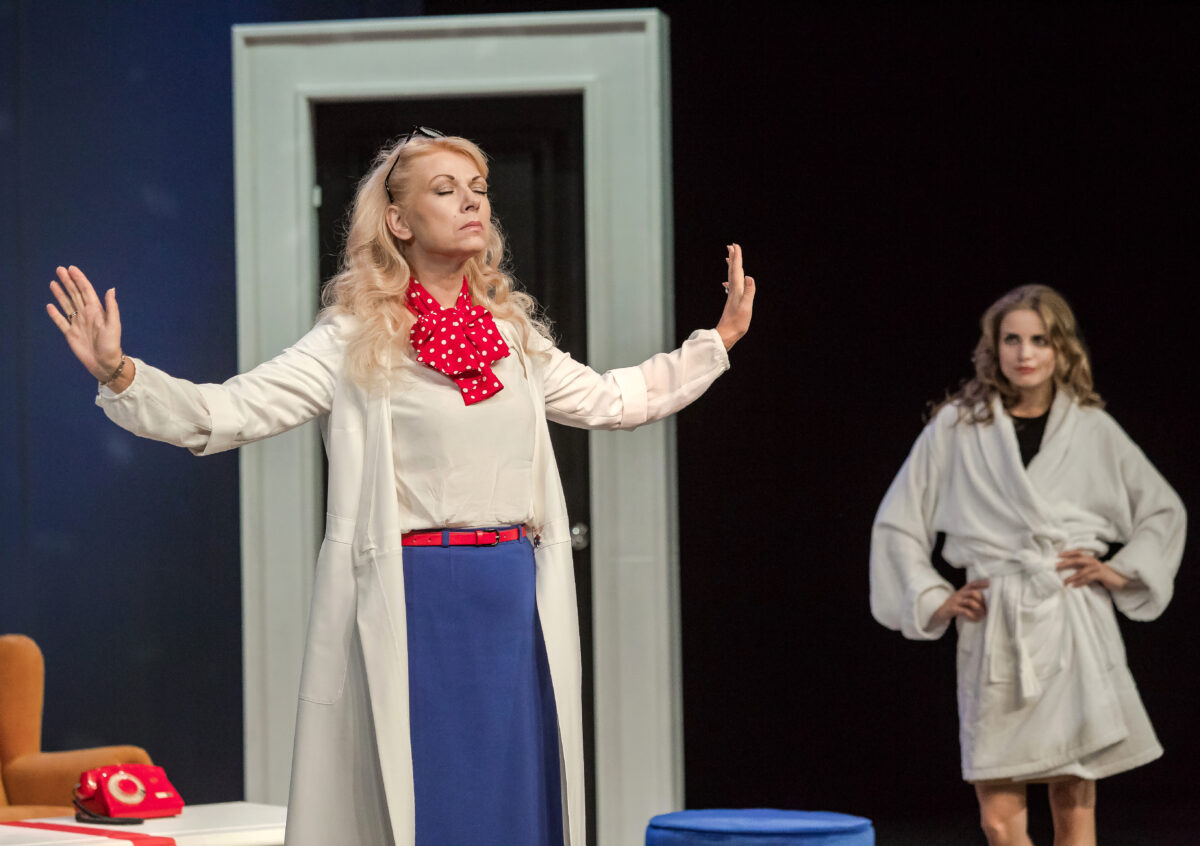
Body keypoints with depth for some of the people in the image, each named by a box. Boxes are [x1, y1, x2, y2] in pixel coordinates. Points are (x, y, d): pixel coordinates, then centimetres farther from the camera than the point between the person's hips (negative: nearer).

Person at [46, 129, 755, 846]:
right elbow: (221, 415, -10)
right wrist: (119, 375, -24)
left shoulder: (513, 335, 13)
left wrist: (718, 342, 30)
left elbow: (609, 400, 28)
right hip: (412, 594, -5)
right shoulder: (354, 343, -4)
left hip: (517, 597, 5)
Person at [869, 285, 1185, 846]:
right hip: (994, 631, 0)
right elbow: (896, 523, 12)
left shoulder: (1092, 430, 9)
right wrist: (935, 599, 5)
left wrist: (1122, 571, 8)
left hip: (1074, 626, 0)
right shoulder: (957, 427, 6)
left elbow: (1164, 511, 21)